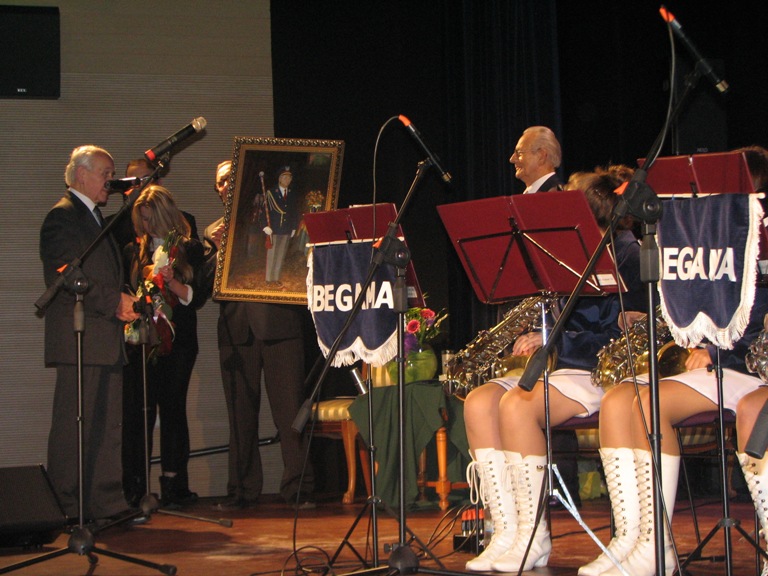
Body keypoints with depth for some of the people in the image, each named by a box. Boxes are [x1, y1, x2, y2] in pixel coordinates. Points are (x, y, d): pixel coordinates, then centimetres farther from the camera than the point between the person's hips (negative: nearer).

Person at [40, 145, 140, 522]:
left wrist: (124, 302, 8)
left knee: (107, 426, 9)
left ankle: (107, 504, 12)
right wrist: (114, 302, -16)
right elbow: (64, 278, -17)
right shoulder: (63, 216, -7)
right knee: (73, 424, -7)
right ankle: (66, 507, -4)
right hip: (79, 339, -10)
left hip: (106, 341, 10)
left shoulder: (95, 219, 23)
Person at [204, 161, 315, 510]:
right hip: (236, 328, 3)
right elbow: (204, 282, 7)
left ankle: (298, 488, -4)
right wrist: (217, 248, -7)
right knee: (241, 413, 5)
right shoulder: (215, 232, 19)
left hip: (278, 325, -3)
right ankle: (242, 490, 11)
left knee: (289, 409, -6)